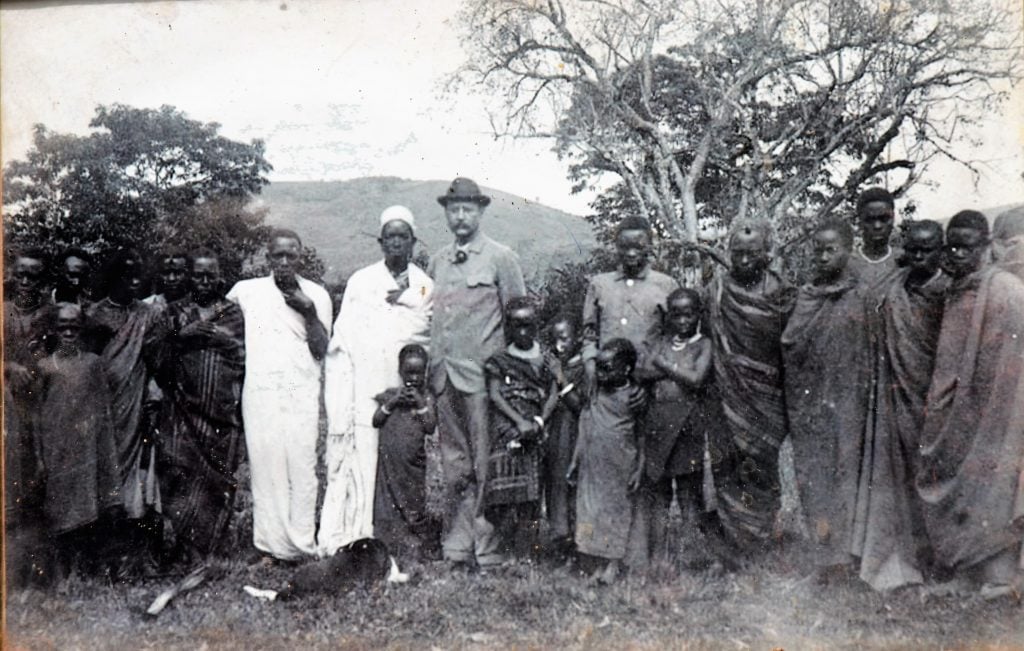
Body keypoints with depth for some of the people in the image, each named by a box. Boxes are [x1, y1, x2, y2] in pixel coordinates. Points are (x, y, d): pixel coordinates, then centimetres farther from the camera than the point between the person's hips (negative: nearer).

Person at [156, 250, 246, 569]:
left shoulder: (234, 313, 10)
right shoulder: (174, 312, 11)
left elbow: (247, 357, 7)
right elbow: (159, 357, 4)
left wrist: (224, 340, -4)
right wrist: (182, 336, -5)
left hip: (223, 409, 0)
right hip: (183, 409, 0)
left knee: (218, 479, 0)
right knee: (179, 471, -10)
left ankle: (205, 545, 11)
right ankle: (188, 547, -1)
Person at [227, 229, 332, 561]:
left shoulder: (316, 294, 7)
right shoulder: (246, 290, 8)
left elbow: (321, 350, 1)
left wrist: (309, 311, -10)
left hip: (302, 393, -1)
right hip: (259, 392, 1)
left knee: (302, 465, -5)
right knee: (264, 465, -1)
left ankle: (302, 544, 1)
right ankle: (270, 543, 5)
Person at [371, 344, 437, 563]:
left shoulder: (426, 398, 3)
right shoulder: (390, 394, 6)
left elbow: (431, 428, -5)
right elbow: (376, 421, 0)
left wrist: (421, 404, -12)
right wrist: (391, 403, -11)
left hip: (412, 461, -1)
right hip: (388, 460, 1)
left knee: (413, 503, 1)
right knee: (388, 502, 1)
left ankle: (417, 546, 8)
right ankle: (391, 545, 9)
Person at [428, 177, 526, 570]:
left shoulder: (500, 258, 1)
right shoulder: (437, 261, 15)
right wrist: (431, 367, 13)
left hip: (482, 376, -5)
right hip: (442, 375, 5)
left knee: (486, 466, -3)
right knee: (454, 466, 9)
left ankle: (488, 550, 5)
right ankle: (457, 548, 16)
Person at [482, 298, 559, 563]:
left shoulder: (544, 360, 15)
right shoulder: (498, 361, 10)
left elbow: (553, 394, 8)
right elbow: (495, 394, -1)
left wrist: (539, 421, -10)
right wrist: (519, 421, -14)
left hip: (534, 432, 2)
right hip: (506, 429, -2)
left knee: (531, 494, -3)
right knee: (507, 490, -12)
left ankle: (525, 555, 0)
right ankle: (505, 554, -10)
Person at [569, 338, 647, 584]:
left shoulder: (633, 397, -9)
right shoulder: (595, 393, 4)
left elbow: (640, 436, -3)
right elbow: (584, 430, 11)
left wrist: (638, 470, -6)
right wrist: (575, 462, 10)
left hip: (620, 468, -5)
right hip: (593, 467, 5)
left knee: (618, 510, 2)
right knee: (591, 507, 6)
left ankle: (614, 565, 9)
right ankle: (600, 564, 15)